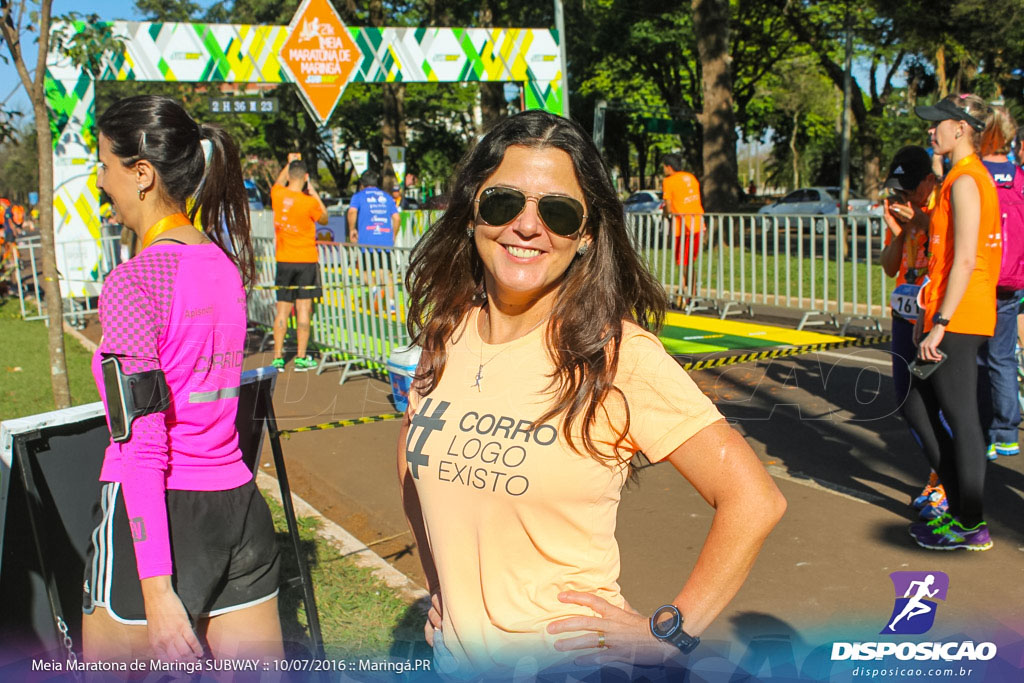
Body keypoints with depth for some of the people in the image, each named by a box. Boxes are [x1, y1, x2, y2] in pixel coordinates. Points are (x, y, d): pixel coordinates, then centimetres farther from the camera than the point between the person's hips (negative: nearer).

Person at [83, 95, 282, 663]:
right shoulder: (225, 265, 7)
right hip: (239, 507, 7)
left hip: (158, 522, -7)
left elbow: (142, 446, -18)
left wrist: (156, 589, -17)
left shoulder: (129, 284, -14)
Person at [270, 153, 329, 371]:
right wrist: (314, 193, 9)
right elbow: (324, 219, 6)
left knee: (282, 310, 8)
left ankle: (278, 357, 10)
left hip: (283, 261, 4)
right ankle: (301, 357, 0)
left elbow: (279, 182, 24)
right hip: (306, 260, -4)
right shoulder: (309, 202, -13)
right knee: (303, 309, -1)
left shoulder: (277, 195, -1)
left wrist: (289, 163, 34)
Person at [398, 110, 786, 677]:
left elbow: (754, 502, -18)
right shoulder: (444, 335, -5)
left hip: (569, 660, -4)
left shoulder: (620, 354, -20)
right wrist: (440, 584, 9)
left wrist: (668, 633, -14)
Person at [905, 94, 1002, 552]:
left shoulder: (965, 180, -12)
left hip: (957, 321, -10)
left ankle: (971, 525, 6)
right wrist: (928, 313, 20)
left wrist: (940, 323, -21)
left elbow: (965, 260, -19)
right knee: (917, 407, 15)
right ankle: (960, 506, 23)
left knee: (959, 417, -3)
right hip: (949, 318, 10)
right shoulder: (965, 177, 18)